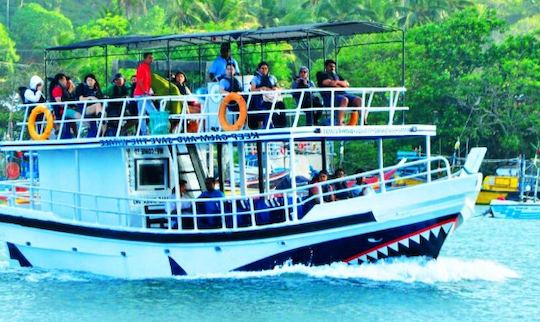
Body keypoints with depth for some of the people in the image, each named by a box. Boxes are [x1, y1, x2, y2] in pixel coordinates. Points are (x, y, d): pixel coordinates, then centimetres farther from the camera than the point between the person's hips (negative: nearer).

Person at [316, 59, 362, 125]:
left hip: (342, 93, 7)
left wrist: (337, 82, 4)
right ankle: (339, 123, -48)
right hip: (330, 95, -7)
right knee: (344, 100, -39)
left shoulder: (337, 75, 33)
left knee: (358, 100, -17)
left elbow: (347, 84, 19)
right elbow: (330, 83, -5)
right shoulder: (321, 74, 13)